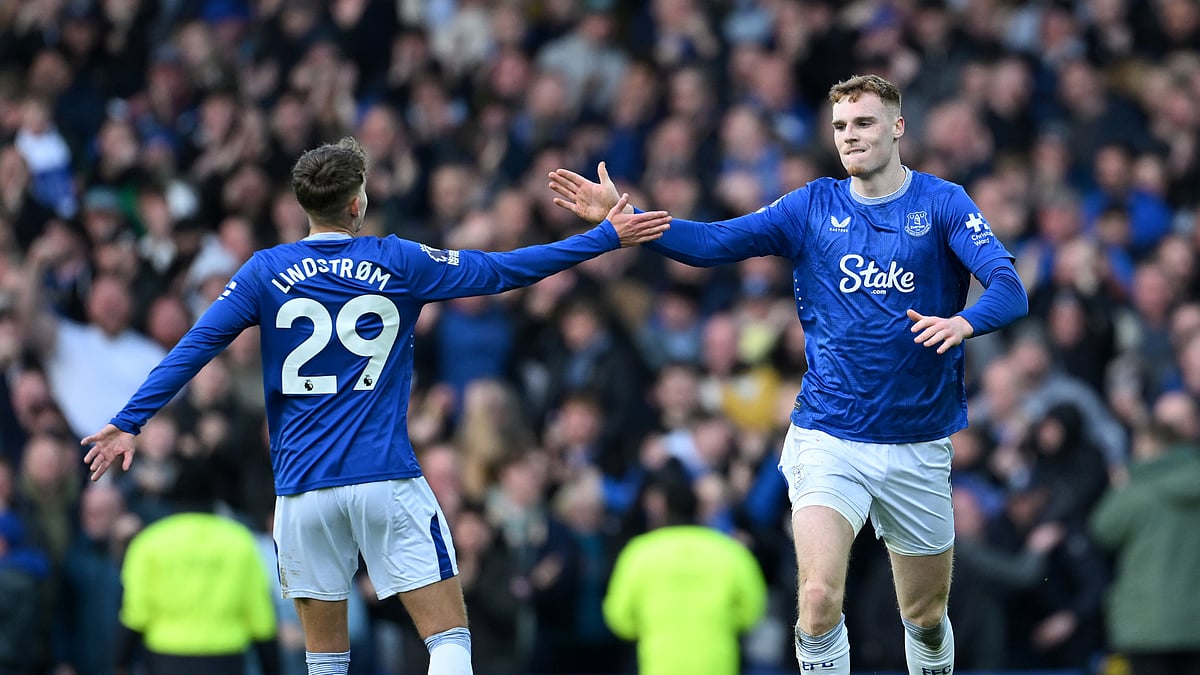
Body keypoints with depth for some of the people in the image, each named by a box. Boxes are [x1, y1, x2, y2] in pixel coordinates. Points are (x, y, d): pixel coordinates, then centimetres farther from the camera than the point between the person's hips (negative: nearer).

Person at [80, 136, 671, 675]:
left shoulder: (267, 272, 3)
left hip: (303, 487, 2)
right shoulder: (399, 264, 2)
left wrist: (128, 423, 6)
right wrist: (607, 236, 17)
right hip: (388, 481, -2)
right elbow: (502, 270, 9)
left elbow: (195, 347, -1)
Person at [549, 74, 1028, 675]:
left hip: (917, 445, 0)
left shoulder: (942, 204, -3)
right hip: (828, 439, 0)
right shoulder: (813, 207, 3)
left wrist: (965, 322, -38)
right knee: (818, 600, -20)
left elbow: (1009, 288, -16)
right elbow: (712, 243, -4)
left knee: (926, 618, 12)